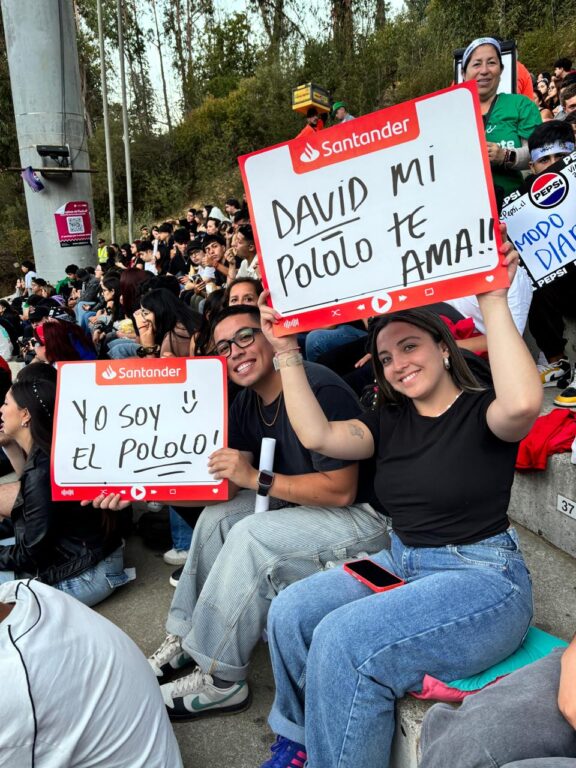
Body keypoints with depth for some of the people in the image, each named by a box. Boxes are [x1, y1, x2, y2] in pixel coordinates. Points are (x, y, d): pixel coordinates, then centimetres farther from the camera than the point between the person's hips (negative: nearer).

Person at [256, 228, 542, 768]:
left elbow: (523, 403, -33)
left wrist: (493, 302, -28)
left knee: (346, 639, -27)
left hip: (481, 577, -6)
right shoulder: (390, 423, 9)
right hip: (399, 563, 7)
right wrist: (286, 353, -8)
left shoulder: (481, 411, -7)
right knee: (289, 613, -9)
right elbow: (317, 435, -6)